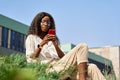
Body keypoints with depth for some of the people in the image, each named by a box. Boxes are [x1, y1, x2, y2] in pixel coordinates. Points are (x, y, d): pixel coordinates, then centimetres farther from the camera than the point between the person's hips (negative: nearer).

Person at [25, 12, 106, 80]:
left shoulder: (54, 39, 29)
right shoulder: (31, 38, 15)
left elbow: (62, 57, 13)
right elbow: (30, 60, -1)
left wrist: (54, 44, -2)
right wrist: (41, 44, -12)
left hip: (61, 67, 6)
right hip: (49, 69, -6)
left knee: (92, 67, -20)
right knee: (82, 47, -21)